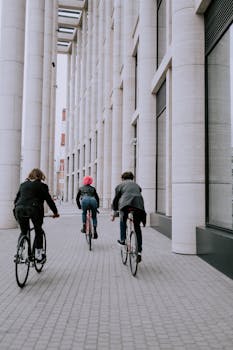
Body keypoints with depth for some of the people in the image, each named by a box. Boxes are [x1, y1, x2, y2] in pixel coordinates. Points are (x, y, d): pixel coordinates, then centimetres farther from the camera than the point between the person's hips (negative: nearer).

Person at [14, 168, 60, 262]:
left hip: (20, 209, 4)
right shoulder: (41, 185, 9)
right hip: (33, 209, -4)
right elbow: (49, 200, 8)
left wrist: (16, 209, 34)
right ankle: (38, 253, 9)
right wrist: (55, 212, 15)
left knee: (23, 232, 17)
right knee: (38, 231, 11)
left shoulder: (23, 184, 22)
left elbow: (16, 199, 24)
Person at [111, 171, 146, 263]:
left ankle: (122, 239, 18)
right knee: (137, 227, 13)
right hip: (139, 205, 3)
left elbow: (116, 199, 23)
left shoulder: (121, 185, 23)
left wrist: (114, 212, 32)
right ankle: (139, 251, 11)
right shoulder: (136, 185, 32)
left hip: (126, 204, -3)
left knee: (123, 221, 27)